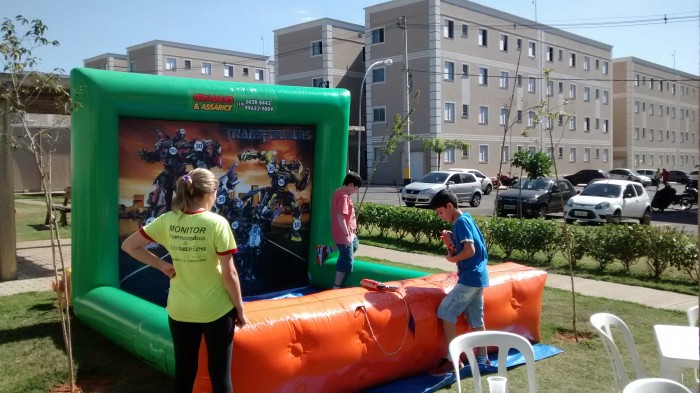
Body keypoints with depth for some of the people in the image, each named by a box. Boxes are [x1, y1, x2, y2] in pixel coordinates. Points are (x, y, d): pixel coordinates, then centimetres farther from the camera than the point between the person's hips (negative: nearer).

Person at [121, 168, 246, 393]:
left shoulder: (166, 221, -4)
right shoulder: (217, 223, -16)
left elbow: (129, 246, 4)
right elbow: (229, 274, -13)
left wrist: (161, 265, 2)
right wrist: (240, 309, -2)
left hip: (179, 311, 4)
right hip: (217, 310, -4)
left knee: (184, 373, 17)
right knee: (220, 374, 10)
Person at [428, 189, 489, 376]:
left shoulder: (461, 222, -14)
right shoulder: (466, 218, 15)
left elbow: (470, 250, -22)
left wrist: (451, 258, -8)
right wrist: (452, 238, 8)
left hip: (470, 277, -10)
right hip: (478, 276, 10)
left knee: (445, 312, -7)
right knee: (476, 319, 15)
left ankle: (452, 358, -3)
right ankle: (482, 358, 23)